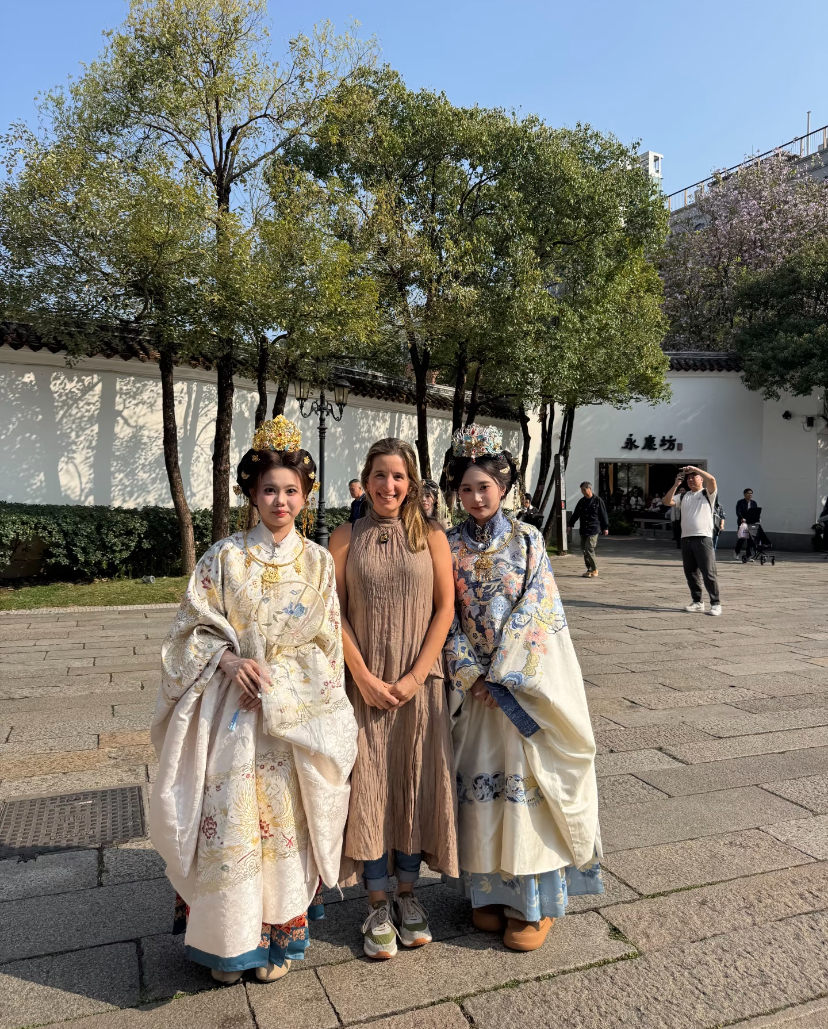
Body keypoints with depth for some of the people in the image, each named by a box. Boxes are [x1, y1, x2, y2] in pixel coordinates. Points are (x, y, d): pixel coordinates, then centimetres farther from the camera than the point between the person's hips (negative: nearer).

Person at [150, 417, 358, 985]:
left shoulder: (319, 562, 4)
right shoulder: (225, 556, 0)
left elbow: (329, 642, 6)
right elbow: (195, 627, 1)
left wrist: (321, 710, -2)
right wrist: (229, 659, -16)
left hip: (298, 712, 1)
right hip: (235, 704, 0)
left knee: (285, 821, 3)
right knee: (231, 821, 0)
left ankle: (278, 937, 25)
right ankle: (230, 940, 23)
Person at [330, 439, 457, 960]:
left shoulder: (431, 536, 0)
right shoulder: (346, 537, 0)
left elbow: (445, 608, -2)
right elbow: (336, 612, -3)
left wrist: (417, 675, -9)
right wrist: (364, 677, -10)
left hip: (419, 683, 1)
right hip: (366, 683, 0)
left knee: (415, 782, 9)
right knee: (368, 786, 5)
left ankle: (408, 893, 28)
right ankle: (378, 904, 22)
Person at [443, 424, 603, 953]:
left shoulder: (527, 539, -2)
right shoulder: (451, 547, 4)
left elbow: (537, 610, -8)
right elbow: (447, 617, 3)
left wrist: (500, 673, -12)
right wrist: (472, 673, -8)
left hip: (528, 680, -2)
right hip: (475, 682, 2)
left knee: (528, 779, 0)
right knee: (482, 781, 8)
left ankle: (535, 900, 15)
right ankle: (490, 890, 24)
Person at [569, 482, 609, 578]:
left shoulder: (598, 501, -2)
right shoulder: (581, 501, 12)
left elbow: (603, 515, 0)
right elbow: (575, 514, 19)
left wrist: (606, 528, 0)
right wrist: (570, 524, 16)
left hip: (593, 530, -6)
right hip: (583, 530, 6)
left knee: (589, 549, -14)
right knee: (584, 549, 6)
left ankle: (594, 570, -3)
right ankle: (589, 569, 16)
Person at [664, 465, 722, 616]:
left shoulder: (707, 493, 4)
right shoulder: (684, 496, 18)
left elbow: (711, 480, -15)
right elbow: (667, 501, 11)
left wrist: (694, 469, -9)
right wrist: (676, 485, 3)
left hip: (703, 538, -6)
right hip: (686, 538, 6)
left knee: (708, 573, -7)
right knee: (690, 572, 8)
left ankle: (716, 604, -1)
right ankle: (697, 602, 18)